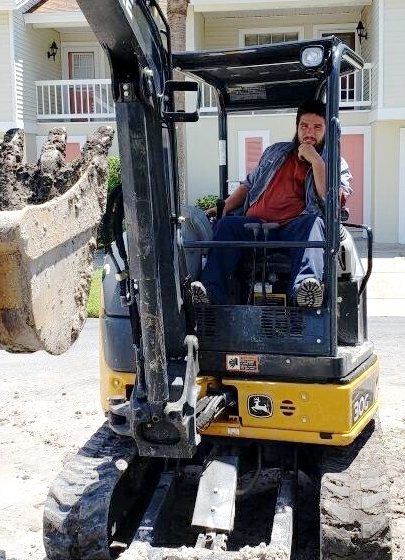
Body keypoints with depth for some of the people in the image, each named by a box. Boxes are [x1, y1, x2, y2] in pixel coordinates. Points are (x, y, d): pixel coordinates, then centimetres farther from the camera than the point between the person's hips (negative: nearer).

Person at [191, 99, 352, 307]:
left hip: (295, 228, -3)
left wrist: (314, 159, -5)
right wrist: (222, 208, 17)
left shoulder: (337, 164, 17)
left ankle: (305, 288, -59)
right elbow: (249, 184, 32)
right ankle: (211, 291, -42)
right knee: (227, 225, -26)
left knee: (313, 222, -35)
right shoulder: (275, 152, 29)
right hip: (254, 226, 3)